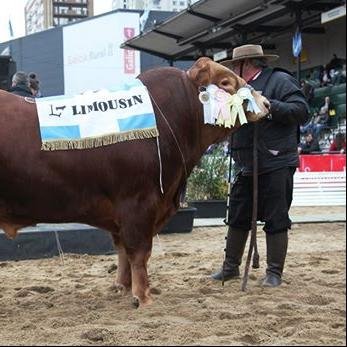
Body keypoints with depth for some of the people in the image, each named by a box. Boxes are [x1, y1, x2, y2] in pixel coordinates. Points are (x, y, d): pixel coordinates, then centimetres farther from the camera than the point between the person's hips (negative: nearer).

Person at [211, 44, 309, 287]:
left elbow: (301, 111, -16)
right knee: (238, 219, 13)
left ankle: (274, 273, 10)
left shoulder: (280, 80, -6)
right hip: (248, 167, 8)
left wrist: (269, 106, -22)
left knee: (276, 221, 0)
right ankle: (231, 267, 25)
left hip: (276, 166, -8)